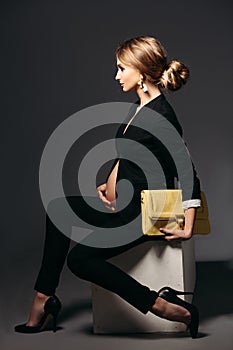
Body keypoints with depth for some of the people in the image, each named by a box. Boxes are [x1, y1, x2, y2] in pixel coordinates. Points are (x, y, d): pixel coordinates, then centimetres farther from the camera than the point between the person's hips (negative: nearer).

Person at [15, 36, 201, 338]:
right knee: (60, 208, 11)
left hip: (147, 211, -10)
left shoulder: (161, 117, -21)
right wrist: (111, 186, 10)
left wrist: (188, 229, -21)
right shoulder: (139, 108, 7)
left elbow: (189, 176, -21)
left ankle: (161, 305, -12)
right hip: (126, 202, 10)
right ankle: (45, 298, 16)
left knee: (81, 258, -17)